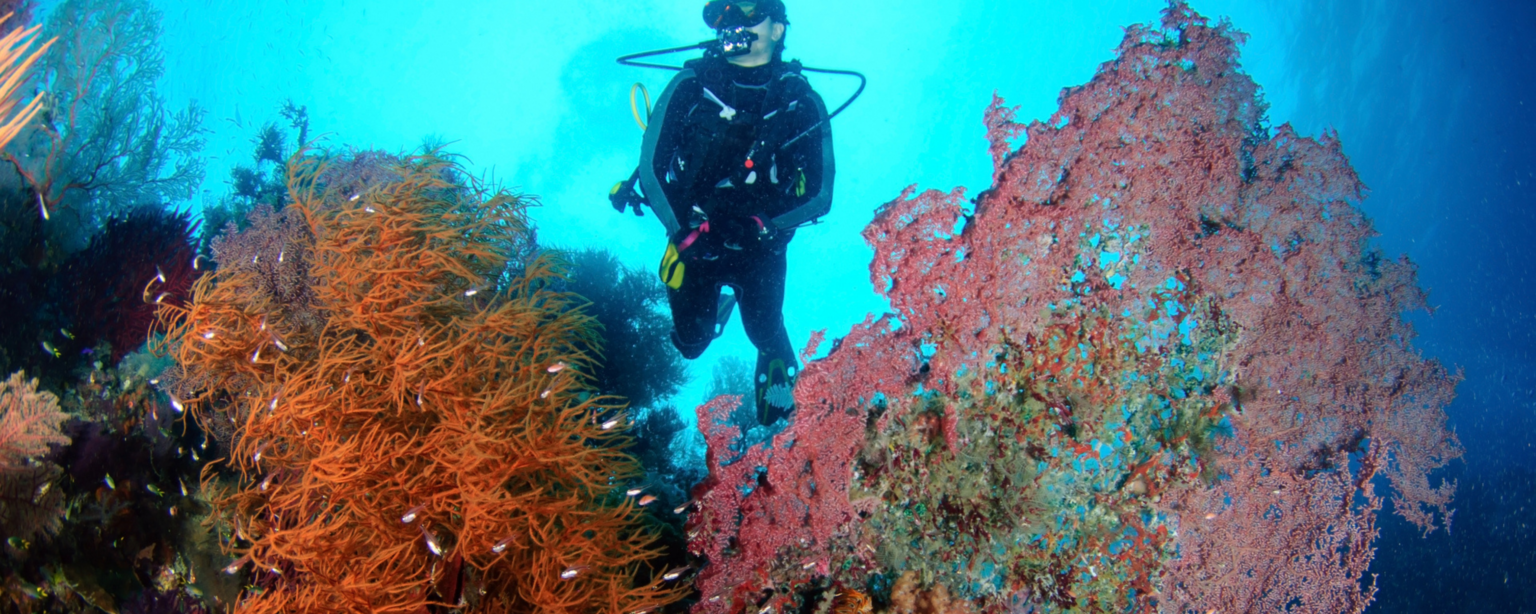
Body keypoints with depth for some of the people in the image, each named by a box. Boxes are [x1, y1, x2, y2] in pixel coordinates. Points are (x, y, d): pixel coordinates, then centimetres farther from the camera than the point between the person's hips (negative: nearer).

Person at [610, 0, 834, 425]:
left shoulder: (801, 101, -12)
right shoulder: (691, 85, -11)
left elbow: (819, 195, -11)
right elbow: (651, 166, -11)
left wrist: (760, 227, -24)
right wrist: (683, 230, -21)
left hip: (760, 246, -1)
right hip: (695, 240, 1)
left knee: (764, 333, -5)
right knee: (691, 342, 9)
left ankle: (777, 365, 33)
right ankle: (720, 300, 44)